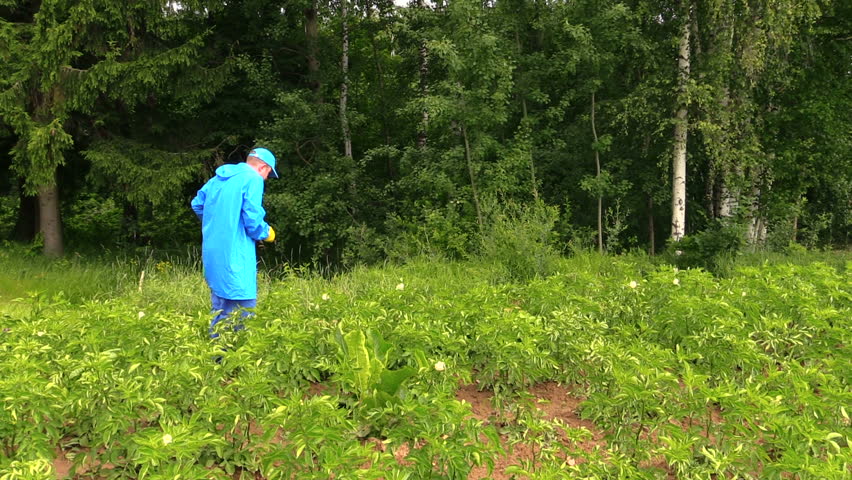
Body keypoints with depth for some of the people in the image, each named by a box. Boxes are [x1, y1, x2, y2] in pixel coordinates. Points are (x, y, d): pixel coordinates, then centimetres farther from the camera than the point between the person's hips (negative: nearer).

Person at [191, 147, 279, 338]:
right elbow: (252, 218, -16)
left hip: (211, 252, 9)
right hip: (234, 254, -9)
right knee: (242, 308, -5)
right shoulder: (253, 179, -8)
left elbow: (197, 203, 24)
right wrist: (267, 233, 2)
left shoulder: (218, 178, 16)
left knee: (220, 307, 18)